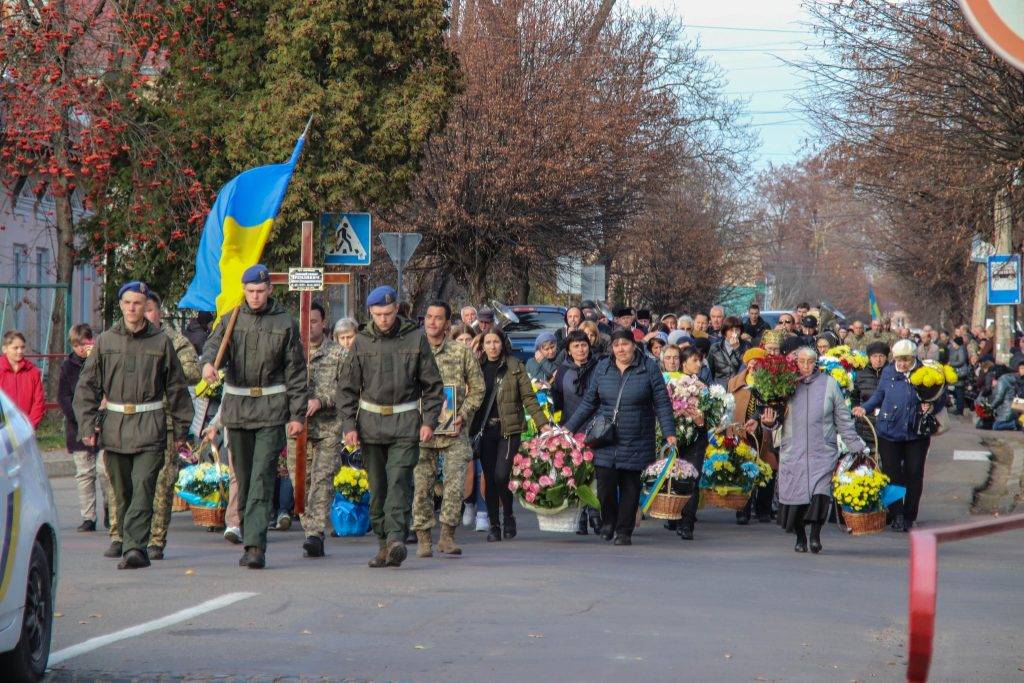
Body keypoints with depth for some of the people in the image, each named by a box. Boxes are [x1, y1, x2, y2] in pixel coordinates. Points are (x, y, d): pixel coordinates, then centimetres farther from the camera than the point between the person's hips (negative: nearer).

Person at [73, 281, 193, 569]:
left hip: (150, 428, -2)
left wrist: (181, 429, 10)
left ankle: (135, 545, -20)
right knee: (121, 491, 9)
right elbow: (87, 386, 10)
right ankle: (124, 540, 22)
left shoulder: (161, 342, 4)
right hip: (114, 426, 2)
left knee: (143, 488, -14)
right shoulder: (105, 341, 8)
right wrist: (87, 424, 1)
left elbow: (177, 388, 10)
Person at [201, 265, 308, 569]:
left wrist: (298, 414, 0)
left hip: (272, 410, -3)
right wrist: (208, 362, -32)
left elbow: (296, 372, 4)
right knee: (243, 479, 9)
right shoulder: (231, 320, 10)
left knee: (262, 478, -13)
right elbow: (214, 344, -7)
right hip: (236, 408, 3)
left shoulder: (286, 324, 4)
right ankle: (250, 542, 18)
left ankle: (256, 546, -18)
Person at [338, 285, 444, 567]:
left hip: (406, 424, -3)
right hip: (371, 424, 3)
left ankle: (396, 538, -23)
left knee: (399, 480, -16)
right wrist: (349, 425, 0)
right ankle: (383, 543, 12)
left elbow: (433, 384, 6)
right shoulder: (362, 341, 5)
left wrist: (429, 421, -2)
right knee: (377, 486, 5)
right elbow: (348, 387, 9)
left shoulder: (416, 338, 1)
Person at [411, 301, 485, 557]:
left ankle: (447, 536, -3)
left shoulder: (462, 351, 4)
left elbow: (477, 388, 7)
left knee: (455, 483, -11)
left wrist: (463, 416, -6)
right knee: (421, 484, -1)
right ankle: (423, 538, 8)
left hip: (454, 431, -1)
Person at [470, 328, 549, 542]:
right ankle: (494, 526, 12)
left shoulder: (514, 367, 3)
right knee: (489, 478, 4)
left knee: (501, 476, -14)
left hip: (509, 429, -3)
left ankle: (508, 516, 10)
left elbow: (528, 397, 3)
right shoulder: (477, 368, 9)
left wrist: (542, 423, -4)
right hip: (485, 430, 3)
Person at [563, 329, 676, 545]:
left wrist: (669, 433, -12)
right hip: (606, 441, 2)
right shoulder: (602, 368, 7)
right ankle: (608, 521, 22)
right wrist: (569, 428, 12)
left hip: (636, 444, -2)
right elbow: (589, 403, 14)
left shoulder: (649, 369, -2)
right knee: (605, 485, -4)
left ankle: (624, 531, 15)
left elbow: (662, 404, -2)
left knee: (630, 487, 3)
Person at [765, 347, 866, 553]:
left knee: (820, 494, -17)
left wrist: (856, 446, 8)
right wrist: (770, 422, -13)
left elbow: (843, 419, 10)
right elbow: (778, 417, 10)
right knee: (795, 494, 0)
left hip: (822, 451, -1)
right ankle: (800, 538, 17)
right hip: (793, 452, 1)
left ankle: (815, 534, -3)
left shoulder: (829, 384, 7)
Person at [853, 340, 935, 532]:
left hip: (916, 433, -2)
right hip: (889, 432, 2)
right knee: (892, 473, 0)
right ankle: (897, 516, 8)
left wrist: (929, 406, -16)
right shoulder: (888, 372, 4)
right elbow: (879, 395, 16)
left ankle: (909, 516, 14)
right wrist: (865, 408, 3)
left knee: (914, 474, 4)